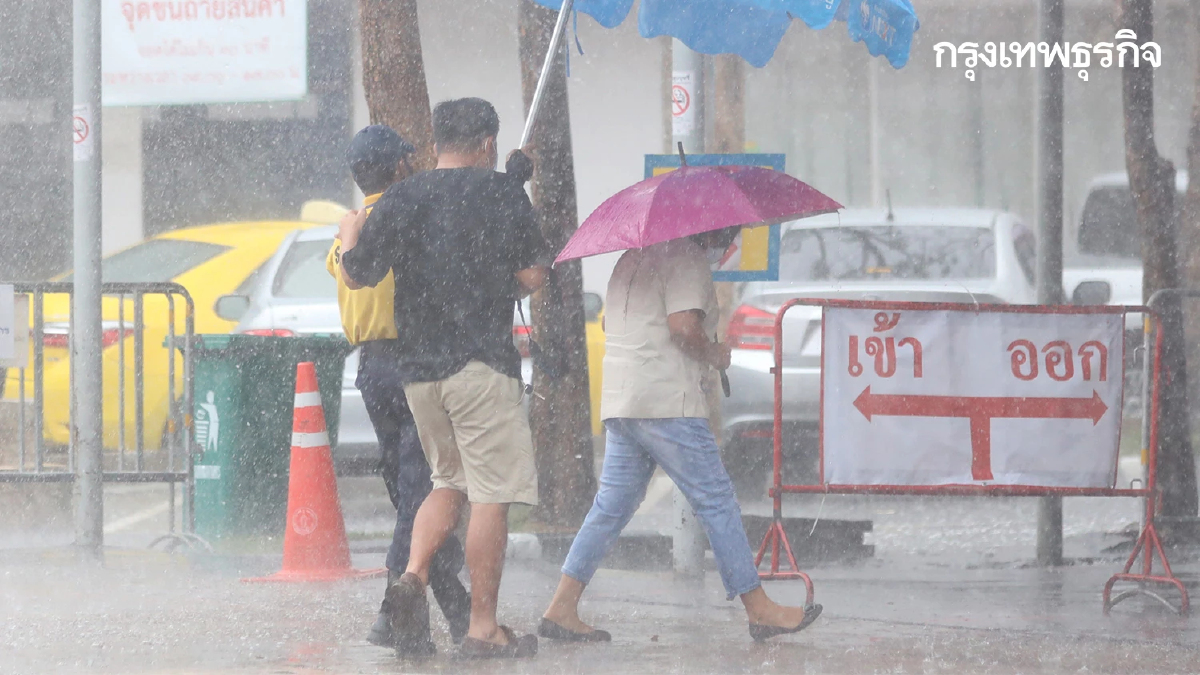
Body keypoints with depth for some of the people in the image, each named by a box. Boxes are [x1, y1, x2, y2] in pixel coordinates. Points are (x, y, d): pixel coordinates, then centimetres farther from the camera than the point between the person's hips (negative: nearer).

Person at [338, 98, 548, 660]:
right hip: (482, 361, -5)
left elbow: (356, 275, 7)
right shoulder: (503, 194, -2)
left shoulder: (401, 199, 5)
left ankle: (413, 575, -2)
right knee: (492, 494, -2)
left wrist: (350, 234, 27)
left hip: (418, 366, 5)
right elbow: (532, 278, -2)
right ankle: (483, 628, -4)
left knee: (450, 481, 20)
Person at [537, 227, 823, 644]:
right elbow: (683, 325, -21)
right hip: (667, 401, -9)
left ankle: (561, 608, 4)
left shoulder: (634, 257, 20)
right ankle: (759, 609, 0)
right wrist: (715, 354, -4)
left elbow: (608, 322, 29)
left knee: (613, 504, 10)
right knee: (715, 500, -3)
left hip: (619, 400, 9)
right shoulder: (686, 258, -9)